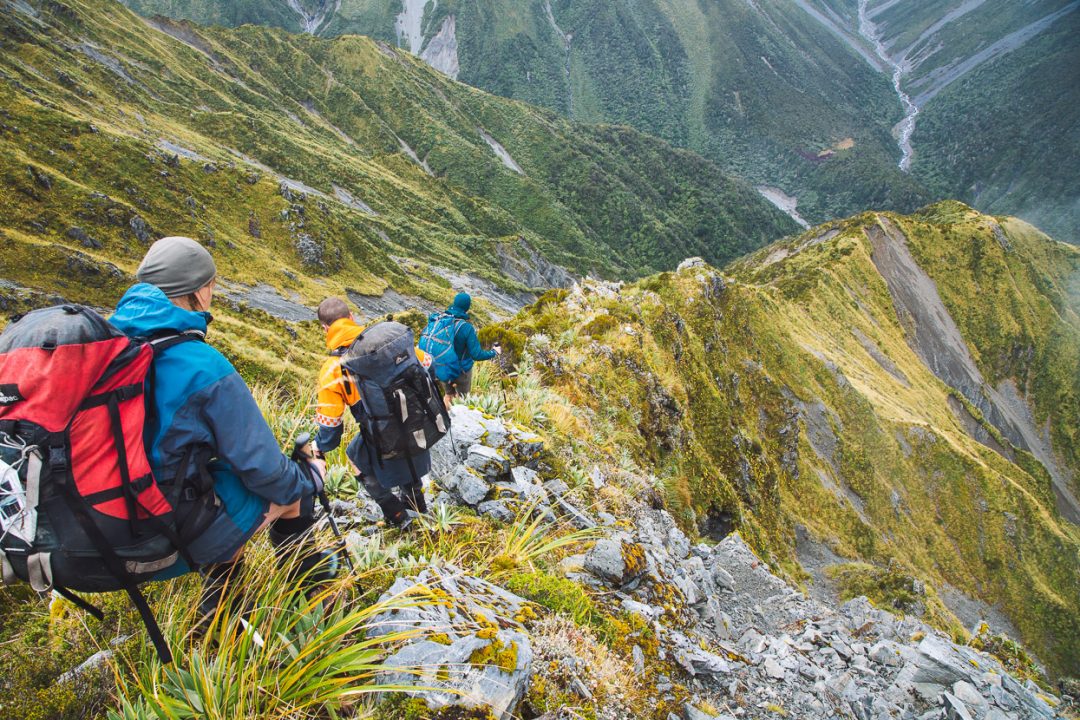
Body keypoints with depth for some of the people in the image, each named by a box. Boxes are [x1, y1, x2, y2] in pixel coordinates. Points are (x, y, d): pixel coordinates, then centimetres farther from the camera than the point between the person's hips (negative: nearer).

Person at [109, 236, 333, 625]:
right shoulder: (204, 366, -22)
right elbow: (259, 463, -15)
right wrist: (309, 477, 5)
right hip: (181, 534, -7)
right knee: (292, 489, 13)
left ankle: (216, 617, 37)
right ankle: (308, 578, 36)